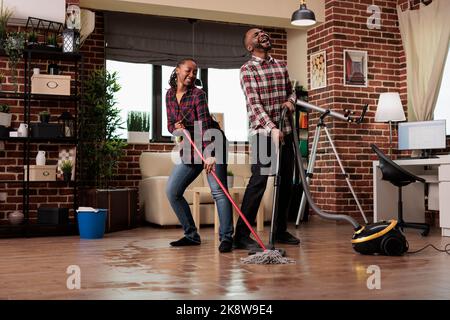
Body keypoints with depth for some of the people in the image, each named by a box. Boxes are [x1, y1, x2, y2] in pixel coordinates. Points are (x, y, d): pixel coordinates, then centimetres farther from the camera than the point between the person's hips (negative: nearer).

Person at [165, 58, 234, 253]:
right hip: (190, 149, 7)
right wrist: (177, 128, -16)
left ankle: (226, 237, -14)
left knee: (218, 190, -16)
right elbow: (170, 124, 9)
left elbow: (205, 126, -25)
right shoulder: (170, 95, 4)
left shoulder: (198, 94, -15)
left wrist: (209, 155, -36)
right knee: (172, 191, 2)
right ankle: (191, 235, 11)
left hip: (211, 145, -6)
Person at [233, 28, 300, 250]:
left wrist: (290, 101, 2)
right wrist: (272, 128, -28)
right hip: (263, 132, -6)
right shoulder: (247, 69, -4)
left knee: (286, 181, 9)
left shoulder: (281, 66, 15)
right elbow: (254, 103, -15)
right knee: (259, 180, -14)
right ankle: (241, 235, -10)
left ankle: (281, 230, 23)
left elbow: (291, 90, 27)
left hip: (284, 131, 6)